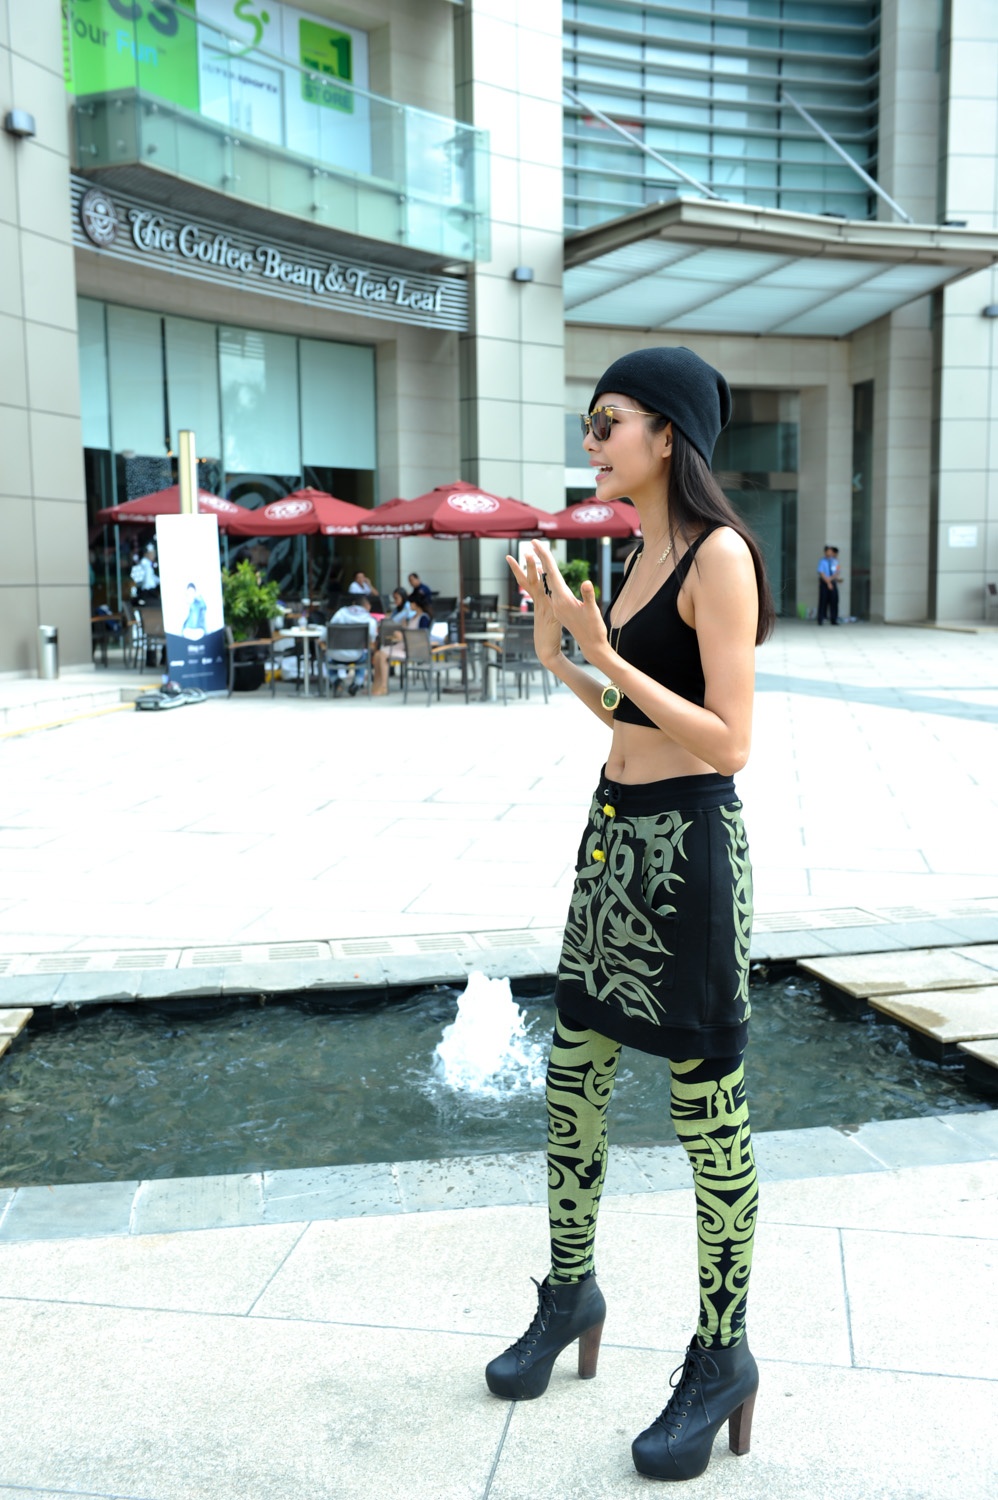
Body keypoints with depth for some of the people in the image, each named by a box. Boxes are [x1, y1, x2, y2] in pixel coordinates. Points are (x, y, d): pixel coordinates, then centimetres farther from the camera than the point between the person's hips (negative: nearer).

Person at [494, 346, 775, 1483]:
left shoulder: (718, 556, -14)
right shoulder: (641, 553, 13)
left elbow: (729, 742, -19)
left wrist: (605, 652, -21)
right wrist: (555, 649, 5)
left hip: (686, 847, -9)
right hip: (615, 833, 9)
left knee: (708, 1113, 5)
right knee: (573, 1078, 17)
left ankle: (723, 1357, 24)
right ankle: (569, 1293, 37)